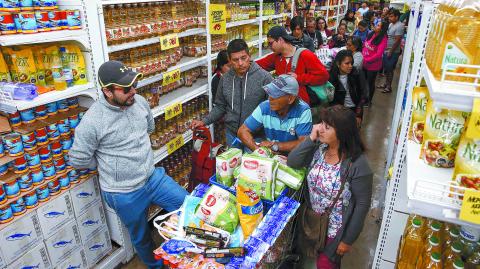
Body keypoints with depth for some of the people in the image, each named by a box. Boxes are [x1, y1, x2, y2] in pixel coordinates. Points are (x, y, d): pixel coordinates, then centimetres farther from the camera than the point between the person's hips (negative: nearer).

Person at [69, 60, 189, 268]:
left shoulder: (139, 101, -7)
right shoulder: (91, 121, -23)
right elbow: (78, 160, -12)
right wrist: (110, 161, -3)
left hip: (153, 177, 5)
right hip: (124, 194, -5)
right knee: (142, 238, 17)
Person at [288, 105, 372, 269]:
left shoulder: (358, 165, -27)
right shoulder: (319, 148, -11)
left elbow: (362, 205, -19)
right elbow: (292, 163, -13)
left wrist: (348, 240, -13)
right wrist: (311, 138, -23)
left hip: (335, 229, -5)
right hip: (312, 220, 5)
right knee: (302, 250, 25)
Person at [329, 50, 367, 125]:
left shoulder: (358, 74, -12)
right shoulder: (332, 77, -11)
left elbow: (363, 95, -9)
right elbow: (331, 98, -5)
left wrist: (358, 114, -10)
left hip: (355, 109, 0)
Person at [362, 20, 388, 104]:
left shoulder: (383, 39, -17)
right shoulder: (371, 34, 2)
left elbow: (379, 54, -22)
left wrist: (366, 60, -20)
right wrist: (362, 56, -3)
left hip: (373, 65, -6)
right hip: (364, 63, 6)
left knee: (370, 83, 8)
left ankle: (369, 100, 26)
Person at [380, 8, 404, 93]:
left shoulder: (399, 26, -18)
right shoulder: (391, 24, 9)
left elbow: (397, 40, -20)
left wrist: (391, 51, -19)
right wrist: (385, 49, 11)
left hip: (393, 52, -8)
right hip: (386, 50, 8)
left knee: (390, 70, 1)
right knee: (385, 68, 16)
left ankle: (389, 87, 12)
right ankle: (386, 83, 31)